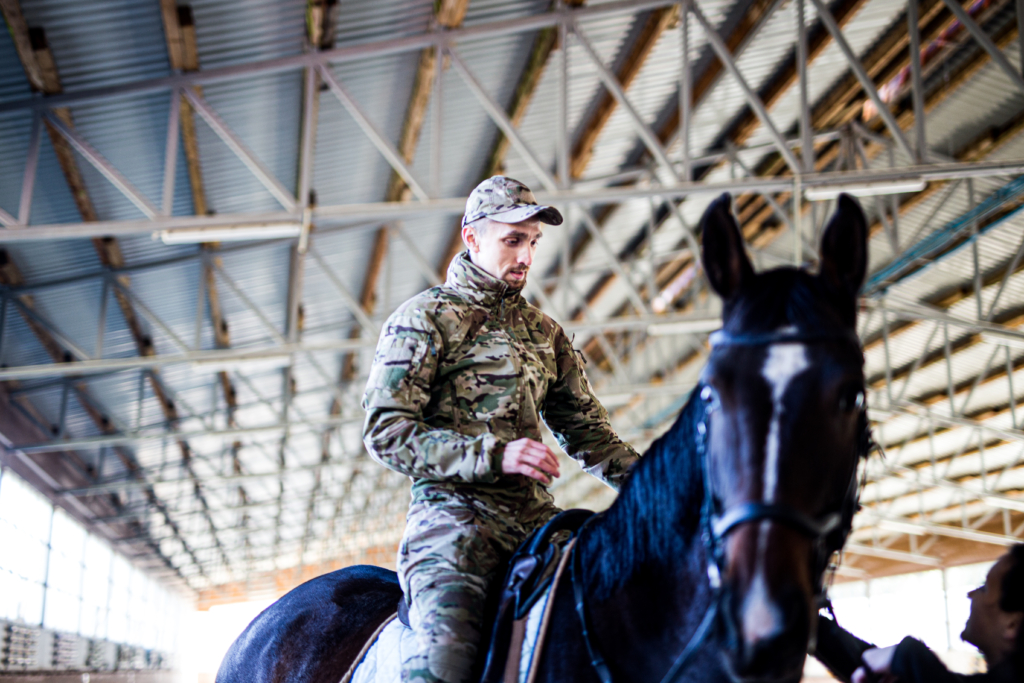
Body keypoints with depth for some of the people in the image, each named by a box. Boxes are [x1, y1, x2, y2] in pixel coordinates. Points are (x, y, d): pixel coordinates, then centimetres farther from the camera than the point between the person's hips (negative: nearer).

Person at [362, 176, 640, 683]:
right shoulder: (423, 318, 3)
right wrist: (494, 454, -18)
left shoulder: (544, 332, 21)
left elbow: (584, 428, 23)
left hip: (537, 517, 6)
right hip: (455, 512, -6)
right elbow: (385, 432, -6)